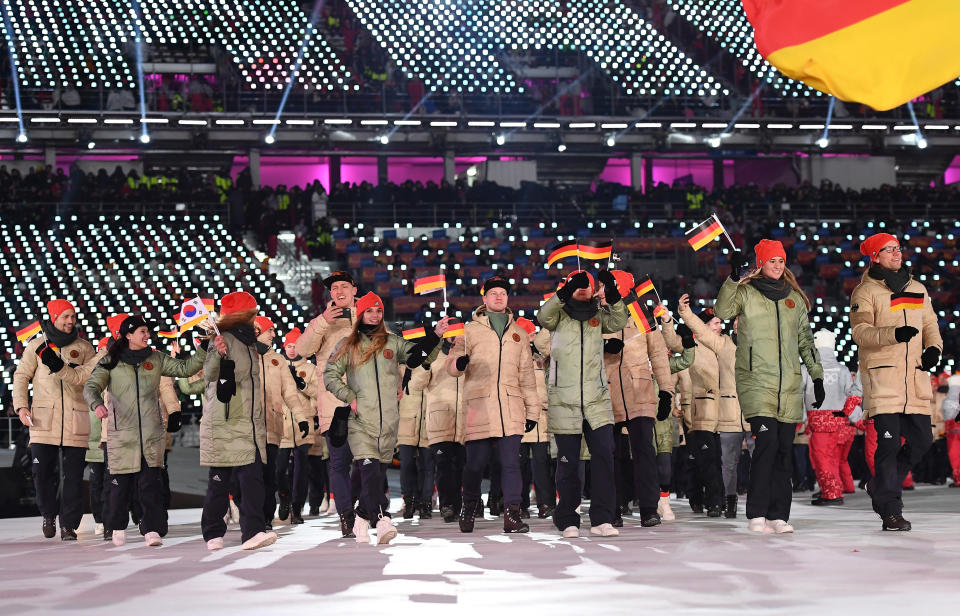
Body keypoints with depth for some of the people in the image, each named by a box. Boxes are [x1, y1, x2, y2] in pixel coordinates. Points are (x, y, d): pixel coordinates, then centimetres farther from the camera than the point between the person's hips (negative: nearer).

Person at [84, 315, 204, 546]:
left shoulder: (156, 359, 11)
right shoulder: (110, 362, 3)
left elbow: (185, 368, 8)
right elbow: (91, 387, -4)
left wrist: (204, 351, -7)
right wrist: (97, 404, -25)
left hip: (152, 432, 2)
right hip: (121, 432, -1)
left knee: (151, 482, -6)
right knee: (121, 482, 3)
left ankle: (152, 529, -5)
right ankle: (117, 527, 23)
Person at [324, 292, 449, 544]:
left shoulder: (393, 342, 14)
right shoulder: (348, 345, 10)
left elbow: (416, 356, 7)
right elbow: (330, 375, 9)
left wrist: (435, 335, -7)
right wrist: (349, 397, -4)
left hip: (388, 420, 3)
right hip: (360, 420, -2)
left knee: (378, 470, 7)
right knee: (370, 468, -19)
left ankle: (362, 518, 22)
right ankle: (381, 519, -28)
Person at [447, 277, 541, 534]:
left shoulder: (519, 334, 20)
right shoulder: (470, 330, 11)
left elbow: (527, 374, 20)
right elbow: (451, 364, 5)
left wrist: (532, 410, 15)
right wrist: (459, 362, -20)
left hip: (511, 407, 2)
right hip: (479, 405, -2)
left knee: (511, 462, -4)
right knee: (475, 463, 1)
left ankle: (512, 514, -2)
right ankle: (469, 509, 20)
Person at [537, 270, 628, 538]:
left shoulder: (598, 315, 9)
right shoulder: (559, 315, 3)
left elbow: (618, 322, -9)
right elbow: (543, 317, -18)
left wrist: (613, 296, -26)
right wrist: (566, 292, -33)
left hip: (596, 399, 2)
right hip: (564, 400, -2)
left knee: (604, 454, -8)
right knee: (568, 461, 3)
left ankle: (601, 519, -1)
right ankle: (568, 521, 15)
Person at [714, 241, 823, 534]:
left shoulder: (795, 298, 17)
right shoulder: (746, 293, 4)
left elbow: (806, 340, 22)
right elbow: (721, 311, -16)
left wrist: (817, 377, 18)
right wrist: (734, 277, -26)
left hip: (789, 386, 5)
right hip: (756, 381, -4)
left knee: (784, 449, 3)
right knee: (767, 442, -16)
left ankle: (779, 515, 9)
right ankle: (757, 514, -9)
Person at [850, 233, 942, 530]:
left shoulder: (917, 289, 17)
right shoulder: (866, 291, -2)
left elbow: (930, 324, 22)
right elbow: (859, 332, -12)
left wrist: (934, 347, 3)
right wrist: (894, 333, -27)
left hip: (915, 377, 6)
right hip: (882, 375, -6)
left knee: (921, 439, 6)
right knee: (889, 441, -8)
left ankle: (881, 486, 27)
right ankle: (890, 509, 0)